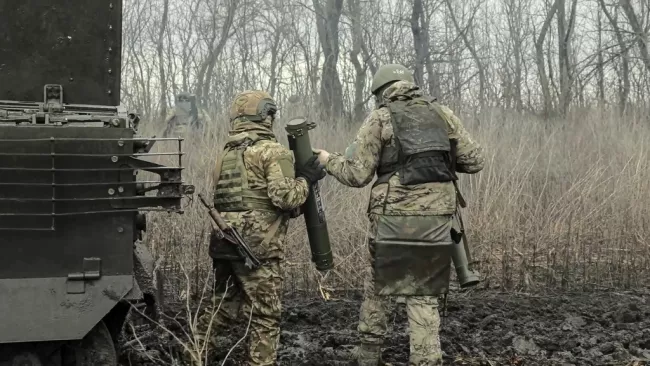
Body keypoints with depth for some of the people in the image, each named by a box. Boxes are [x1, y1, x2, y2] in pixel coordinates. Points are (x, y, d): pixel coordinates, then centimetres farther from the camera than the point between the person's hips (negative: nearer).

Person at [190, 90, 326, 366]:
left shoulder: (226, 155, 17)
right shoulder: (273, 152, -8)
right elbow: (285, 198, -17)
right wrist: (305, 179, 0)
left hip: (224, 244, 7)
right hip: (258, 247, -7)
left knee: (223, 304, 21)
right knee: (265, 314, 1)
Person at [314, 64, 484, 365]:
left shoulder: (380, 118, 2)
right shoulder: (443, 114, 11)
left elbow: (356, 174, -1)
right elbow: (474, 161, 13)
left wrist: (329, 160, 17)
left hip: (395, 219, -2)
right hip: (437, 219, 2)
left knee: (377, 285, 19)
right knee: (424, 295, 9)